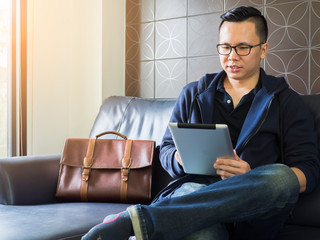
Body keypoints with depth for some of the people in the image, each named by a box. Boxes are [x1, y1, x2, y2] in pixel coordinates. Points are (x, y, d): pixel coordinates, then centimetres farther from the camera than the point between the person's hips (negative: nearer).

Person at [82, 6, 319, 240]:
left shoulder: (286, 101, 11)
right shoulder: (193, 94, 19)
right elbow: (166, 149, 21)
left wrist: (250, 177, -17)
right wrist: (180, 159, -6)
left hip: (253, 216, 1)